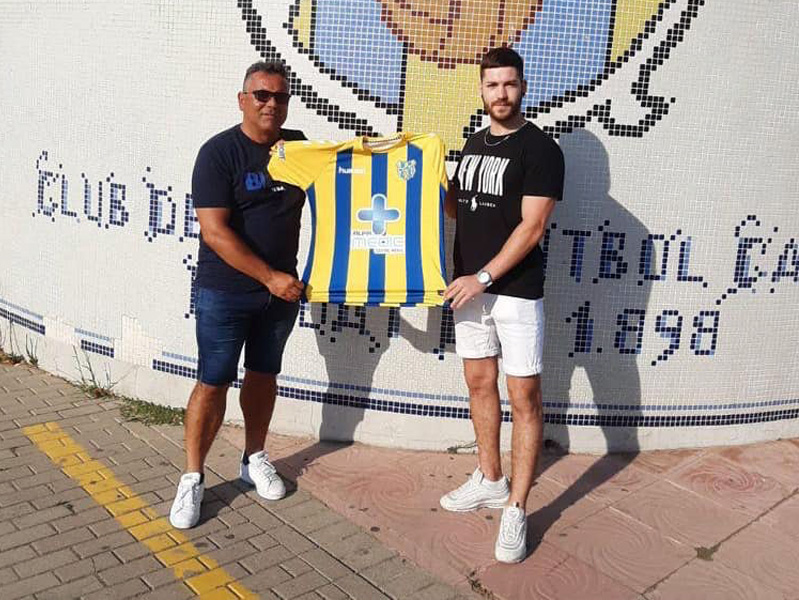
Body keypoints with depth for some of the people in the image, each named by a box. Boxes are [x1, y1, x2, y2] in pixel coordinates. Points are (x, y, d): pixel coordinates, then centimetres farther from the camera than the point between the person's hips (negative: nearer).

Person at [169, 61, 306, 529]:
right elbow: (215, 232, -18)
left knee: (263, 374, 16)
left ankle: (255, 459, 33)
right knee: (213, 383, -1)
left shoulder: (299, 145, 4)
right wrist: (270, 277, -20)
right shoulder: (219, 152, -12)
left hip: (281, 288, 5)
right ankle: (193, 478, 14)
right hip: (226, 291, -5)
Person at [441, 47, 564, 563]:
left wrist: (484, 277, -18)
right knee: (480, 383, 14)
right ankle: (491, 481, 30)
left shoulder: (540, 149, -9)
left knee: (524, 398, -2)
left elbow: (531, 227, -15)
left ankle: (516, 510, 6)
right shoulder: (475, 143, 13)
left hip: (517, 292, -7)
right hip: (470, 287, 7)